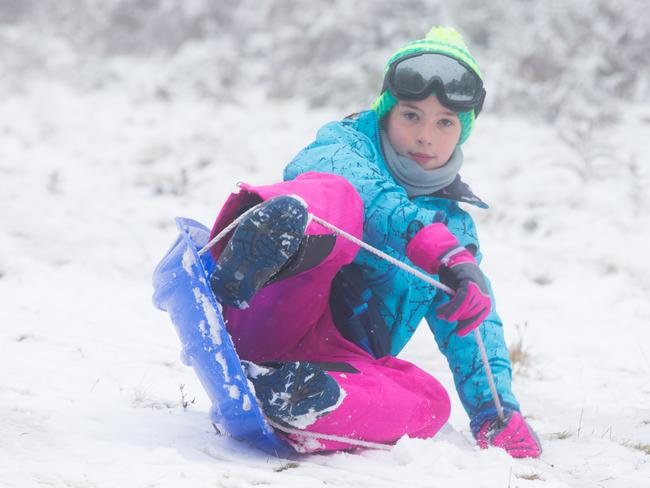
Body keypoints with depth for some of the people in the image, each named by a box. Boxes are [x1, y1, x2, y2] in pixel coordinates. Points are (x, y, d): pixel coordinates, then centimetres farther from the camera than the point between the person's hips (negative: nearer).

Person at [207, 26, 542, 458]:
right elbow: (364, 187, -14)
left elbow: (473, 336, 22)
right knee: (336, 197, -28)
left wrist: (498, 413, 1)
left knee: (428, 402, -28)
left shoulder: (453, 224, 26)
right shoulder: (345, 143, 11)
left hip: (336, 360, 4)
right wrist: (438, 249, -32)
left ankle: (293, 403, -53)